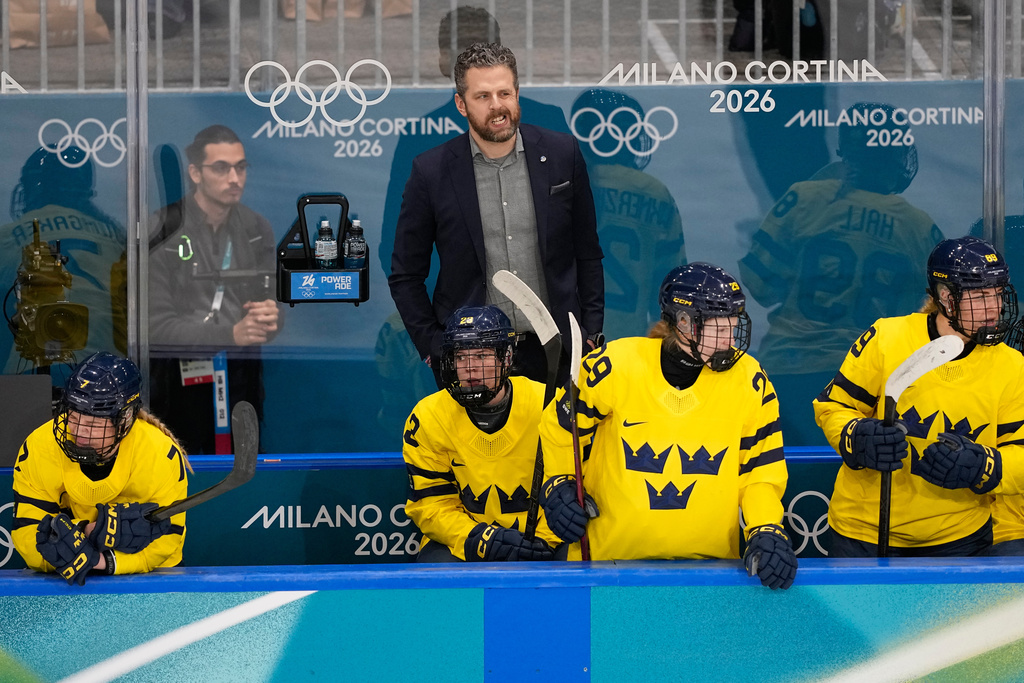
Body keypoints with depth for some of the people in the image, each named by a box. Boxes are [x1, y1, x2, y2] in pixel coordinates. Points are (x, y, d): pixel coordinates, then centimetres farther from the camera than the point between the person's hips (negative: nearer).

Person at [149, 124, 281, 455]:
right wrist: (231, 334, -25)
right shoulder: (163, 232, -12)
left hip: (242, 378, 4)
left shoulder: (257, 229, 3)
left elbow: (273, 307, 8)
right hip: (181, 381, -4)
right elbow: (156, 325, -16)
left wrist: (270, 318, -17)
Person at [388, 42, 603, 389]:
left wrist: (591, 334, 3)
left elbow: (588, 255, 9)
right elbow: (405, 276, 4)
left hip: (554, 349, 1)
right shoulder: (431, 171, -3)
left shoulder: (562, 153, 2)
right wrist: (432, 347, -4)